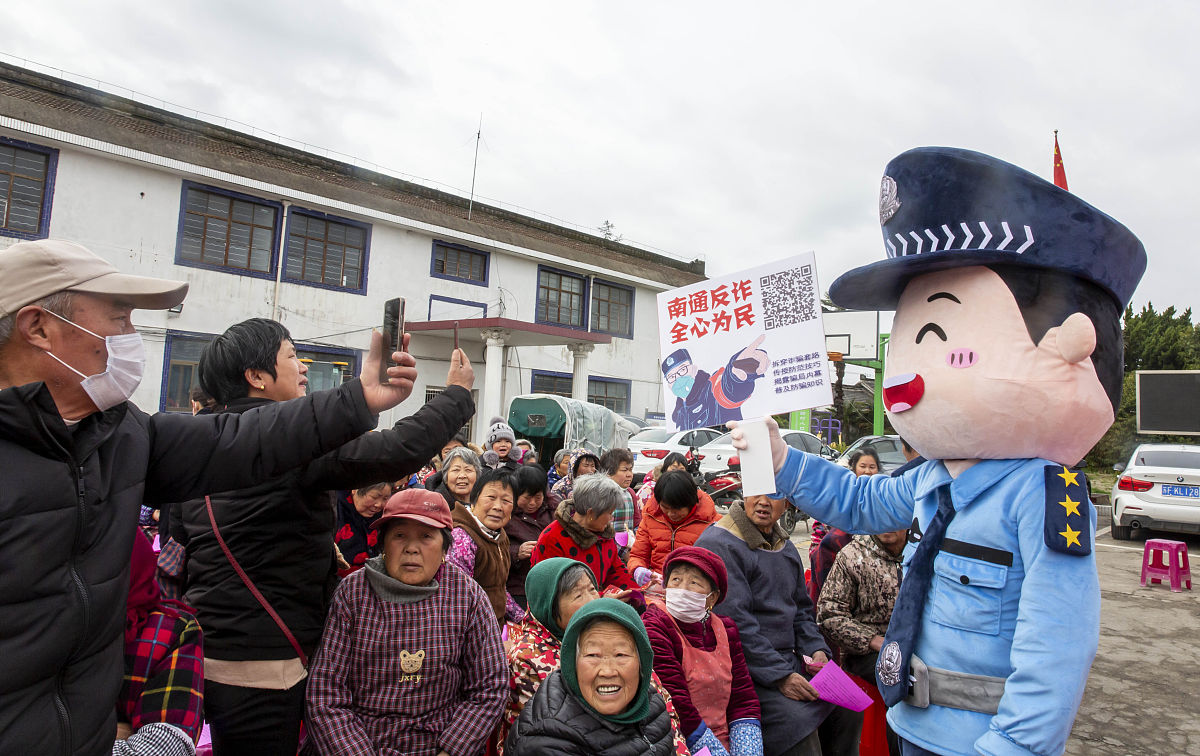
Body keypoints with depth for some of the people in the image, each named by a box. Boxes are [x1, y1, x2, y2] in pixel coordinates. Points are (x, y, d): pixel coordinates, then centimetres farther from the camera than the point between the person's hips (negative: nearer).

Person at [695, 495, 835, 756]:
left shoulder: (785, 546, 13)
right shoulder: (718, 544, -14)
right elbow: (734, 622, -19)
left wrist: (816, 649, 3)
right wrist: (780, 676, -20)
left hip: (788, 663, 8)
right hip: (745, 670, -8)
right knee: (797, 721, -24)